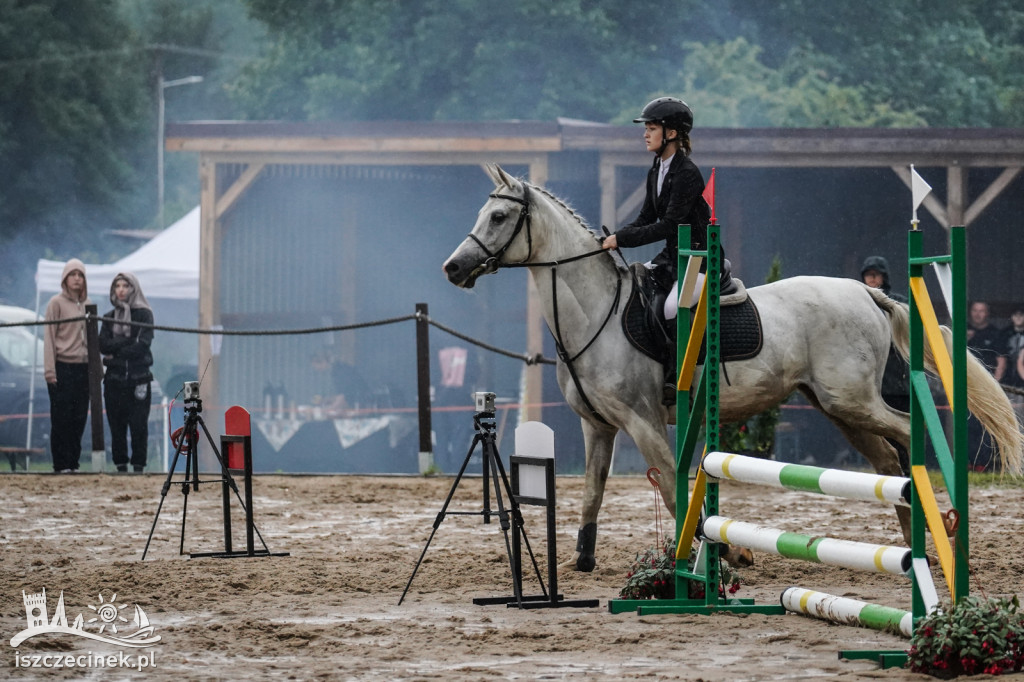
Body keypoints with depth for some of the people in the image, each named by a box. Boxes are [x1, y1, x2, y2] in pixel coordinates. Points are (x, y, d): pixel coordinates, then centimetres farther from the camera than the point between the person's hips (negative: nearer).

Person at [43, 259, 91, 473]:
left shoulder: (87, 305, 13)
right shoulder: (56, 303, -2)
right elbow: (49, 337, -5)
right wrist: (50, 370, -11)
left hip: (84, 367, 5)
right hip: (63, 367, -5)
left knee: (79, 418, 3)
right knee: (62, 419, -4)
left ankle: (74, 462, 8)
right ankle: (62, 464, -1)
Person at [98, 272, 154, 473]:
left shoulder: (144, 314, 3)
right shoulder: (109, 317, 15)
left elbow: (142, 345, -9)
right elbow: (103, 345, 1)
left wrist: (116, 352, -6)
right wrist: (129, 341, -10)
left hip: (138, 378, -4)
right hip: (114, 379, 4)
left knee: (138, 425, -8)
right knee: (117, 426, 1)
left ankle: (138, 467, -5)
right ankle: (120, 466, 5)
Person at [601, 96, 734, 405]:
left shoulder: (687, 174, -19)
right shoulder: (656, 172, 9)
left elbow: (669, 225, -24)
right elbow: (646, 219, 13)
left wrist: (622, 239, -24)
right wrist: (612, 237, -3)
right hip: (672, 257, 10)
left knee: (673, 306, -29)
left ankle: (677, 380, -19)